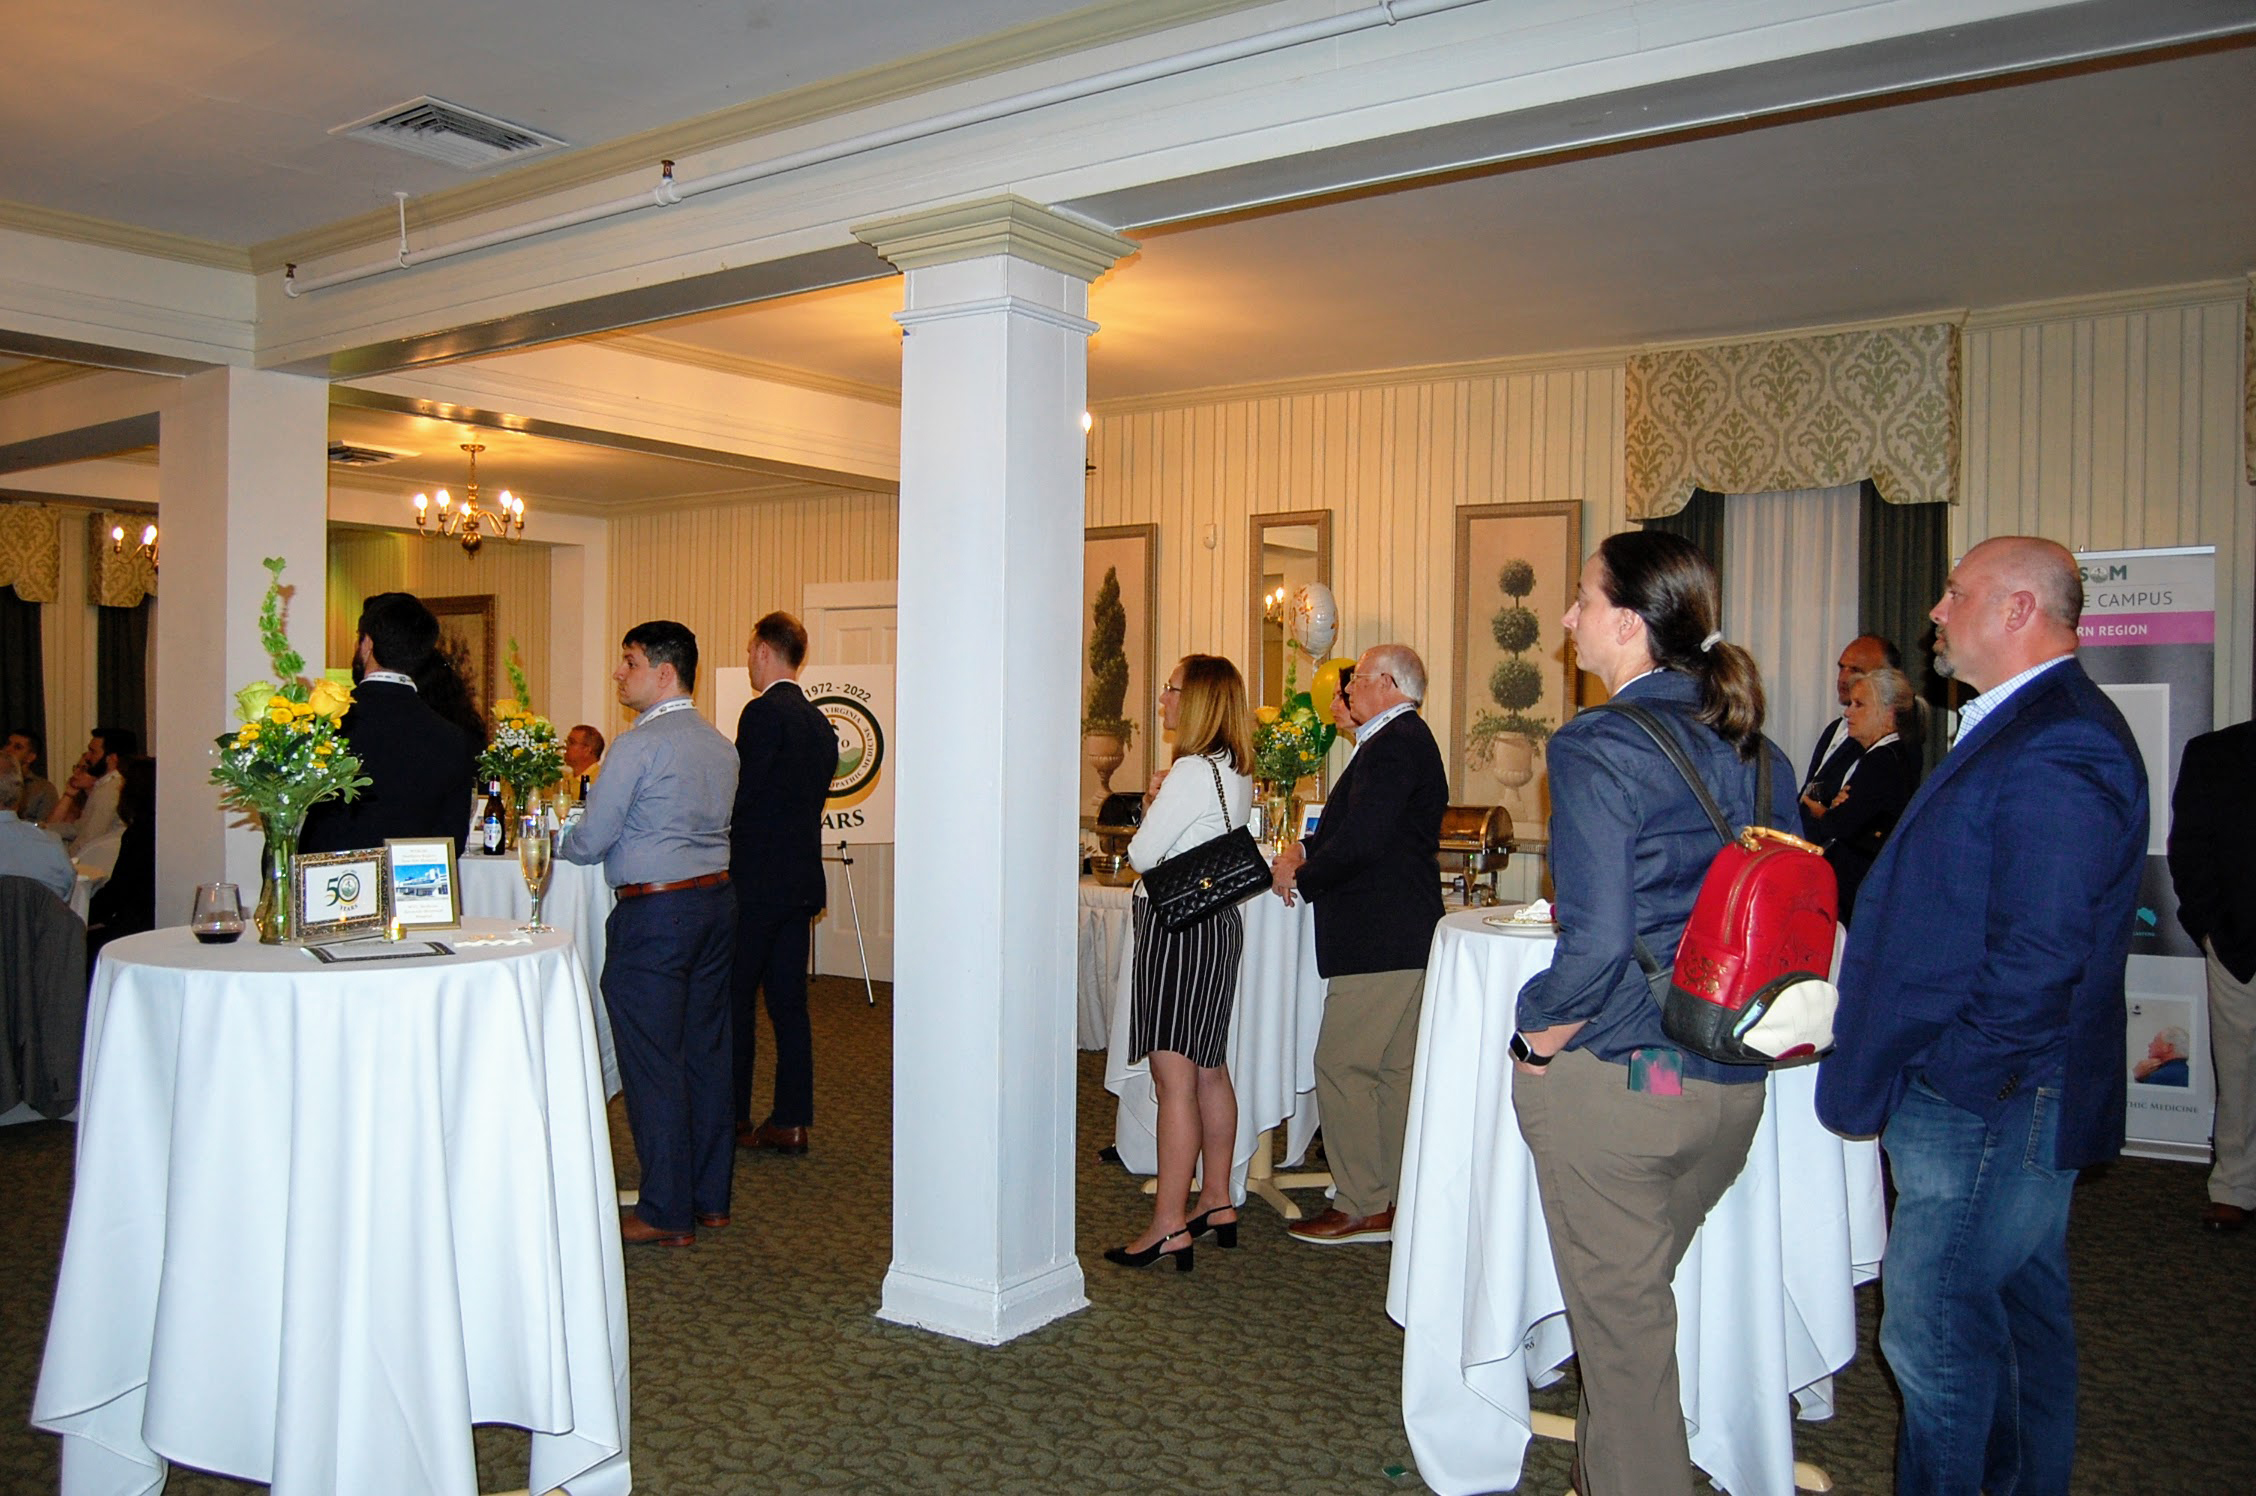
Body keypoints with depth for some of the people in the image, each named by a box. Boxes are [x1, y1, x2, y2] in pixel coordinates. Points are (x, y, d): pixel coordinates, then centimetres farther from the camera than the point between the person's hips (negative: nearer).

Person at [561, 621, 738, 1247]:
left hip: (653, 912, -8)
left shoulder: (641, 745, -14)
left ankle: (666, 1213, 6)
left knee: (652, 1061, -1)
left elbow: (591, 841, -11)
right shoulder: (721, 746, 11)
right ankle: (710, 1197, 21)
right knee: (706, 1052, 13)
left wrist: (554, 843, 11)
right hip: (716, 900, 8)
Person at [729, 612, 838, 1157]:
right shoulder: (819, 722, 12)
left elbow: (742, 798, -16)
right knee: (789, 1002, 10)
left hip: (757, 881, -8)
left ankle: (733, 1118, 9)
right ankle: (791, 1121, 14)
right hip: (802, 880, 8)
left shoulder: (763, 713, -13)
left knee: (737, 1000, 3)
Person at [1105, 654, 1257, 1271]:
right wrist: (1159, 805, 8)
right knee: (1208, 1070, 16)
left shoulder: (1192, 771, -17)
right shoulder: (1236, 772, 12)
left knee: (1174, 1077, -9)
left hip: (1179, 925, -10)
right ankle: (1217, 1201, 25)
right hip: (1219, 920, 10)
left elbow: (1142, 854, -13)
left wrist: (1149, 808, 4)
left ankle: (1168, 1227, -6)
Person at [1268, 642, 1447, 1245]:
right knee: (1394, 1069, 13)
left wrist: (1301, 877, -10)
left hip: (1379, 941, -11)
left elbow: (1363, 840, -23)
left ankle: (1361, 1207, 2)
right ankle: (1394, 1203, 21)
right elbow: (1356, 827, 22)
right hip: (1401, 934, 11)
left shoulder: (1394, 744, -16)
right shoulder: (1405, 739, 19)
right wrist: (1307, 848, 7)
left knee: (1341, 1066, -5)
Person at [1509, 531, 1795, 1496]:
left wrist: (1536, 1039, -9)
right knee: (1641, 1297, 24)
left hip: (1614, 1081, -7)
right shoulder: (1759, 753, 3)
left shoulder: (1596, 747, -17)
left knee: (1620, 1323, 9)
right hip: (1734, 1086, 7)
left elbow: (1597, 941, -24)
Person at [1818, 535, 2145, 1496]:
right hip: (2008, 1100, 11)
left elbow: (2038, 956, -26)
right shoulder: (2021, 728, 13)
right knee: (2019, 1316, 22)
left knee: (1933, 1337, -2)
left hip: (1990, 1105, -11)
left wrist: (1947, 1079, -19)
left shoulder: (2056, 749, -21)